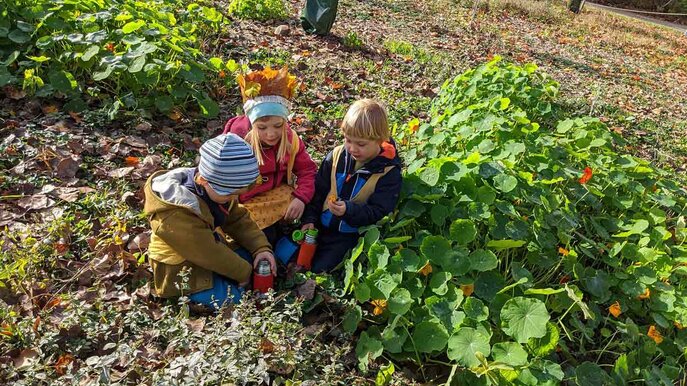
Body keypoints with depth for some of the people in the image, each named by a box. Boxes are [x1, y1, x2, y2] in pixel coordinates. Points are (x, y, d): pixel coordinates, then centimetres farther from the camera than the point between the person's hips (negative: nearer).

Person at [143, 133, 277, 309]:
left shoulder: (215, 188, -10)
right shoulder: (176, 216, -36)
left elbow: (239, 219, -1)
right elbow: (209, 253, -29)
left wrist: (261, 248, -14)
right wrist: (243, 272, -16)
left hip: (210, 249, 8)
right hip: (183, 271, -8)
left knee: (261, 259, 3)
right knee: (234, 299, -19)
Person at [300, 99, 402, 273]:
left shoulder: (388, 172, -13)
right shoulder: (336, 156, 0)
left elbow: (379, 212, -14)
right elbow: (318, 190, 9)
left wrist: (349, 210, -29)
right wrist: (310, 219, -1)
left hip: (350, 234, -5)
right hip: (320, 225, 5)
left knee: (319, 269, -18)